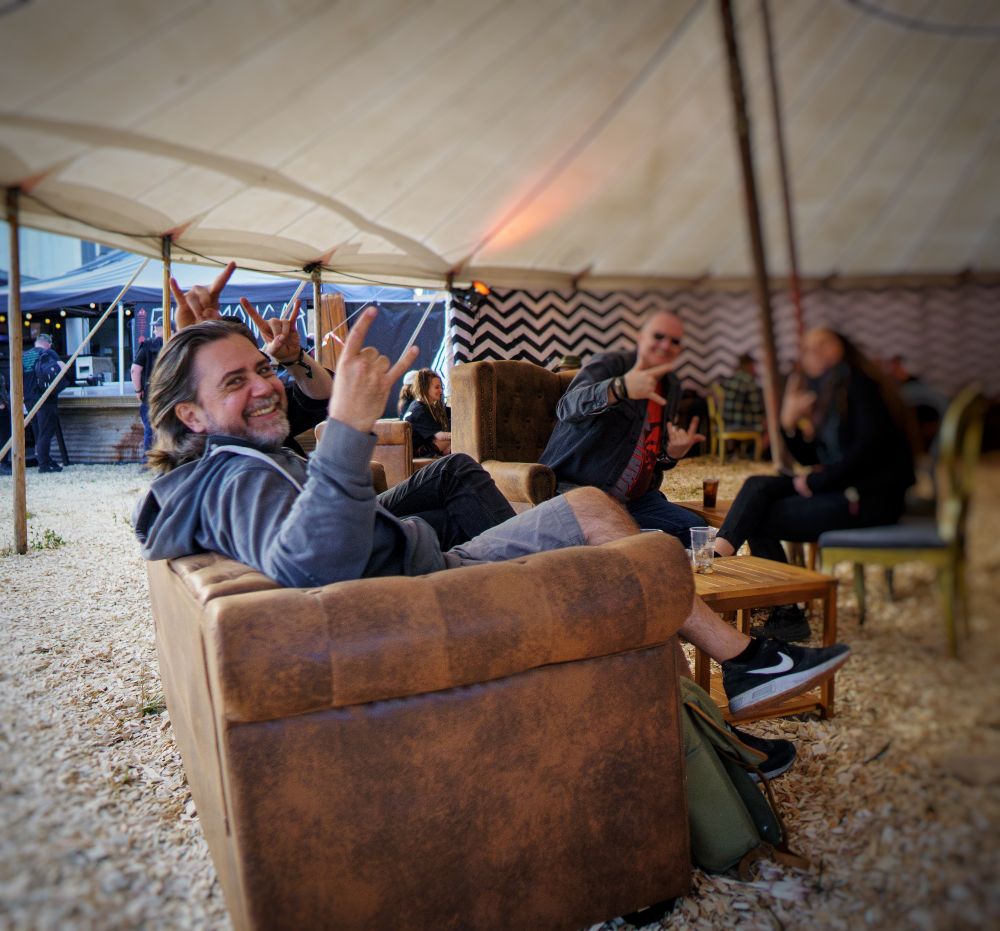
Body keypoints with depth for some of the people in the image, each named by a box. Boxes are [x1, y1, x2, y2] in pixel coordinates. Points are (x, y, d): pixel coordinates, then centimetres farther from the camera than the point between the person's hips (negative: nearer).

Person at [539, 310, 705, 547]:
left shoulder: (671, 387, 16)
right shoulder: (608, 365, -8)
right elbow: (567, 408, -30)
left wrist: (672, 454, -1)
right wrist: (619, 388, -49)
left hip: (635, 498, 7)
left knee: (694, 528, -13)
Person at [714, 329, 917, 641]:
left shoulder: (859, 383, -6)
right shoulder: (824, 395, 18)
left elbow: (870, 443, -19)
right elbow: (813, 459, 16)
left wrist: (818, 481, -14)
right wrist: (790, 422, -1)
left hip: (870, 498, -8)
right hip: (841, 488, 8)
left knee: (759, 519, -13)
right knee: (758, 486, -8)